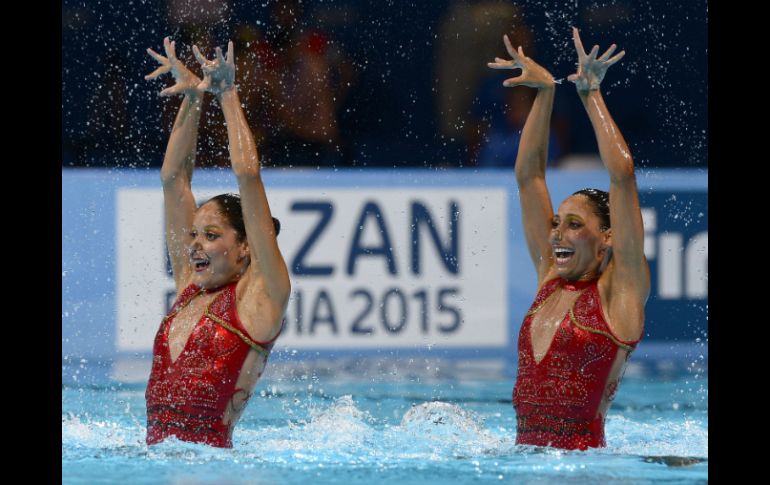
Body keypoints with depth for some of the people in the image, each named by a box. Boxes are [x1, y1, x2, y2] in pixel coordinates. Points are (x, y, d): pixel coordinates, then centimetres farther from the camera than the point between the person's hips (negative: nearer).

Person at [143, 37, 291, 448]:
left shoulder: (259, 297, 1)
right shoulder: (188, 287, 19)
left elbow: (248, 177, -3)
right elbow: (173, 178, 22)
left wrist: (227, 95, 3)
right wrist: (191, 99, 19)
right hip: (157, 463, 5)